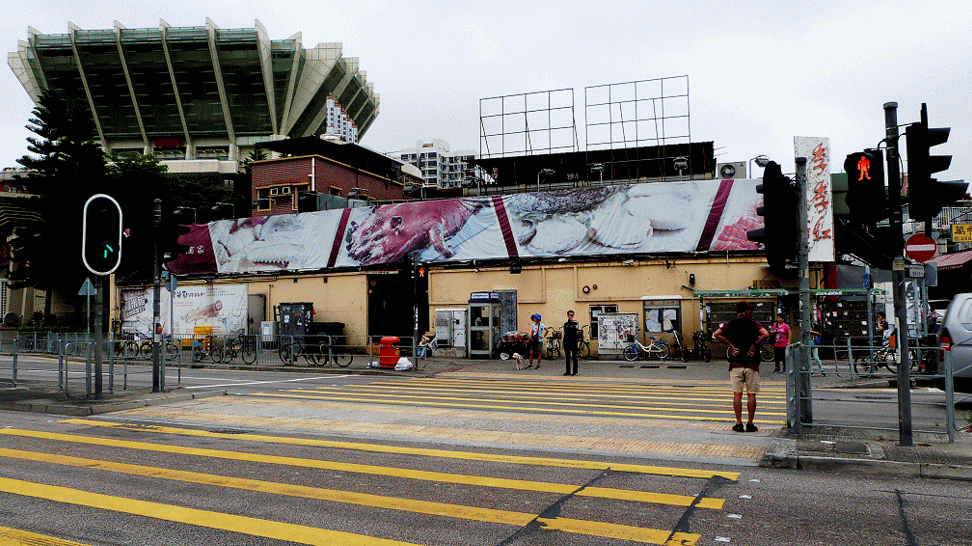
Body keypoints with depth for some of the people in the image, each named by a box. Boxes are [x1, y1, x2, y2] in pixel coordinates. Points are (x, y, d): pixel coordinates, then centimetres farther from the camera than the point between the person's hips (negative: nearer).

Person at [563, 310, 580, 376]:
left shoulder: (575, 323, 2)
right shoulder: (565, 324, 14)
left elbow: (577, 329, -19)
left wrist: (572, 322, -19)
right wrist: (563, 344, 13)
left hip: (573, 341, -4)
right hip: (567, 342, 4)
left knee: (574, 357, -3)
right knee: (567, 357, 8)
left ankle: (575, 371, 0)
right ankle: (568, 371, 14)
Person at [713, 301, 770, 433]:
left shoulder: (730, 324, 6)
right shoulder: (754, 324, 0)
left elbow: (716, 334, -8)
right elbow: (766, 334, -18)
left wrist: (730, 344, -2)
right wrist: (755, 345, -7)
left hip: (735, 364, 1)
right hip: (751, 364, -1)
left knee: (737, 394, 3)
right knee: (751, 395, 5)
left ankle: (739, 423, 2)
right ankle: (750, 424, 6)